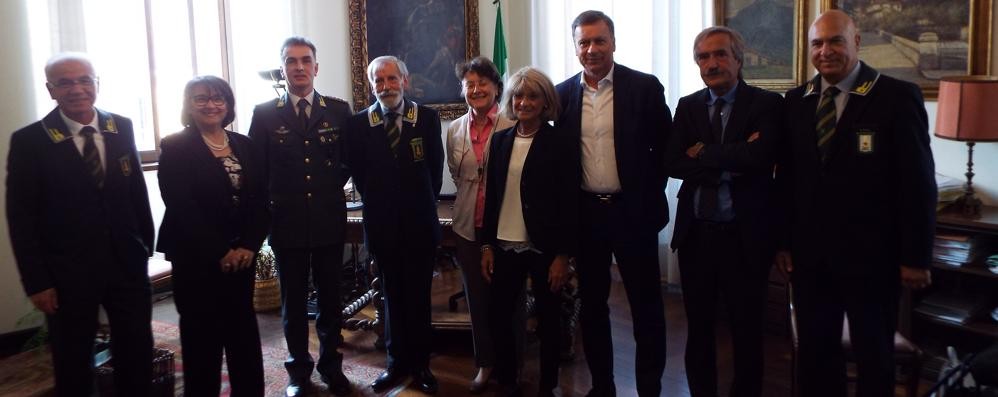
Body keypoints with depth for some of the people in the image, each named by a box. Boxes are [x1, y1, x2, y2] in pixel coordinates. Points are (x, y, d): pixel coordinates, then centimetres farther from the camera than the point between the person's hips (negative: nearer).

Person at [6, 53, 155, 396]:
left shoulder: (122, 128, 2)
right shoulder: (29, 141, -8)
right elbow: (21, 218, -7)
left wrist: (146, 246, 7)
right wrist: (36, 281, -9)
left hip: (128, 264, 3)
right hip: (68, 274, -3)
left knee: (138, 356, 14)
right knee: (73, 365, 14)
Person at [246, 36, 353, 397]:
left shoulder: (339, 110, 2)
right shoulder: (265, 114, 1)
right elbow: (256, 170, 2)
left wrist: (329, 189, 4)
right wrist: (271, 205, 0)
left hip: (329, 221, 1)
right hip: (287, 222, 0)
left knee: (330, 297, 10)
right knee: (293, 300, 10)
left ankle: (331, 365, 26)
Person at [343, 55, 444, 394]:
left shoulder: (428, 118, -2)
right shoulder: (358, 124, -2)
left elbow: (436, 169, 4)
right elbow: (359, 175, 3)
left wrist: (422, 203, 5)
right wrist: (377, 202, 4)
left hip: (421, 223, 0)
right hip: (382, 224, 0)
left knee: (419, 296, 10)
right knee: (392, 296, 12)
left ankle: (420, 364, 22)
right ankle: (397, 362, 24)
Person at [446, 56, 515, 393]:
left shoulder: (511, 127, -10)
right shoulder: (454, 129, 6)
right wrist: (470, 195, 12)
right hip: (468, 226, 4)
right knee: (476, 296, 12)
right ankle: (485, 363, 27)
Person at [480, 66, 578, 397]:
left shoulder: (559, 142, -6)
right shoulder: (500, 140, 6)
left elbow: (569, 201, -8)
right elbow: (491, 195, 9)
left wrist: (563, 254, -11)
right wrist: (487, 245, 6)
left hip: (543, 247, -4)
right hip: (505, 245, 4)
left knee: (548, 317, 9)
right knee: (499, 315, 6)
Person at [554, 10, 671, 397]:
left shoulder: (644, 87, -5)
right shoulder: (563, 94, 4)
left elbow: (666, 147, -1)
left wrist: (649, 192, -4)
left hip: (634, 211, -3)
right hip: (585, 213, 3)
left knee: (646, 306, 5)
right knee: (592, 304, 13)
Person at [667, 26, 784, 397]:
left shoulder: (766, 103, -5)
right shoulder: (688, 106, 6)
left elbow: (759, 157, -22)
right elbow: (673, 164, -6)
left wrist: (703, 153, -11)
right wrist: (728, 164, -15)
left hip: (745, 235, -3)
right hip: (696, 233, 4)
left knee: (747, 332, 10)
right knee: (698, 328, 16)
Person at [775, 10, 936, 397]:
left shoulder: (898, 96, -7)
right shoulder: (796, 100, 6)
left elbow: (918, 182, -8)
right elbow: (787, 177, 6)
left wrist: (916, 257, -9)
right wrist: (783, 241, 4)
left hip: (870, 255, -3)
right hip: (809, 254, 4)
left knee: (874, 355, 14)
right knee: (815, 352, 13)